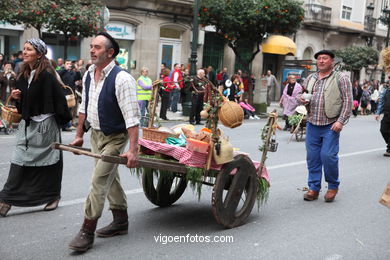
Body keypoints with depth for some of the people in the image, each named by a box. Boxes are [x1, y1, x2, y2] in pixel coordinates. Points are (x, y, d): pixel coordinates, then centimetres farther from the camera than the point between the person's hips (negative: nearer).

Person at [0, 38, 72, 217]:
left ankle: (53, 196, 23)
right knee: (19, 162, 3)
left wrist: (63, 119, -14)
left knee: (49, 162, 6)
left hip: (45, 125, -6)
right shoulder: (23, 75, 10)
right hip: (27, 124, 7)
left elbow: (58, 98, -15)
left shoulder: (47, 75, -13)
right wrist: (16, 98, -2)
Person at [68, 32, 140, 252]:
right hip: (96, 134, 8)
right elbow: (84, 107, 13)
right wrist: (79, 135, 16)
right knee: (110, 178, 17)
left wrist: (133, 150, -31)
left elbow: (131, 116, -27)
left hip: (115, 138, -8)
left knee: (99, 180, -9)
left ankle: (87, 232, 1)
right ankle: (121, 221, 32)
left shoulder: (121, 79, -23)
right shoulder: (88, 75, 2)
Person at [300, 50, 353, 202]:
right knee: (312, 157, 6)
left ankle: (333, 186, 13)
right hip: (312, 124, 5)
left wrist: (341, 121, -15)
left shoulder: (341, 78, 0)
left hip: (331, 125, -5)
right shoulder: (311, 78, 14)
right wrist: (301, 98, -1)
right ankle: (314, 188, 17)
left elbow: (348, 101, -5)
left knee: (328, 156, -9)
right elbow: (302, 94, 24)